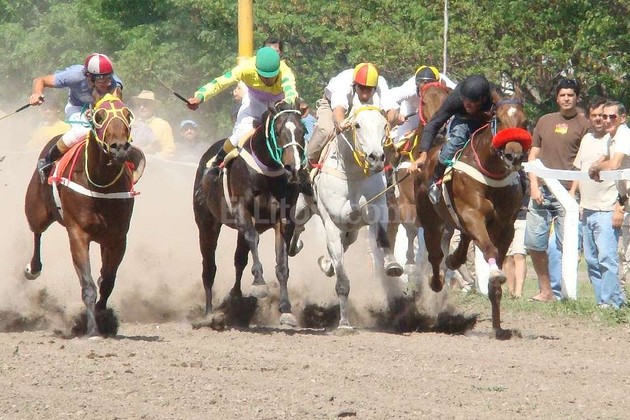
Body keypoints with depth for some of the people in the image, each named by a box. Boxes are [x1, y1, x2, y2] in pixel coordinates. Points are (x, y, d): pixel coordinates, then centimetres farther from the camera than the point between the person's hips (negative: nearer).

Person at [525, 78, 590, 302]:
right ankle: (545, 290, 13)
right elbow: (533, 155, 14)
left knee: (566, 246, -5)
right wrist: (534, 186, 1)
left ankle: (557, 292, 0)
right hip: (541, 191, 4)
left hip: (567, 192, -4)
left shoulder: (583, 125, 3)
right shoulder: (544, 122, 15)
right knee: (534, 241, 2)